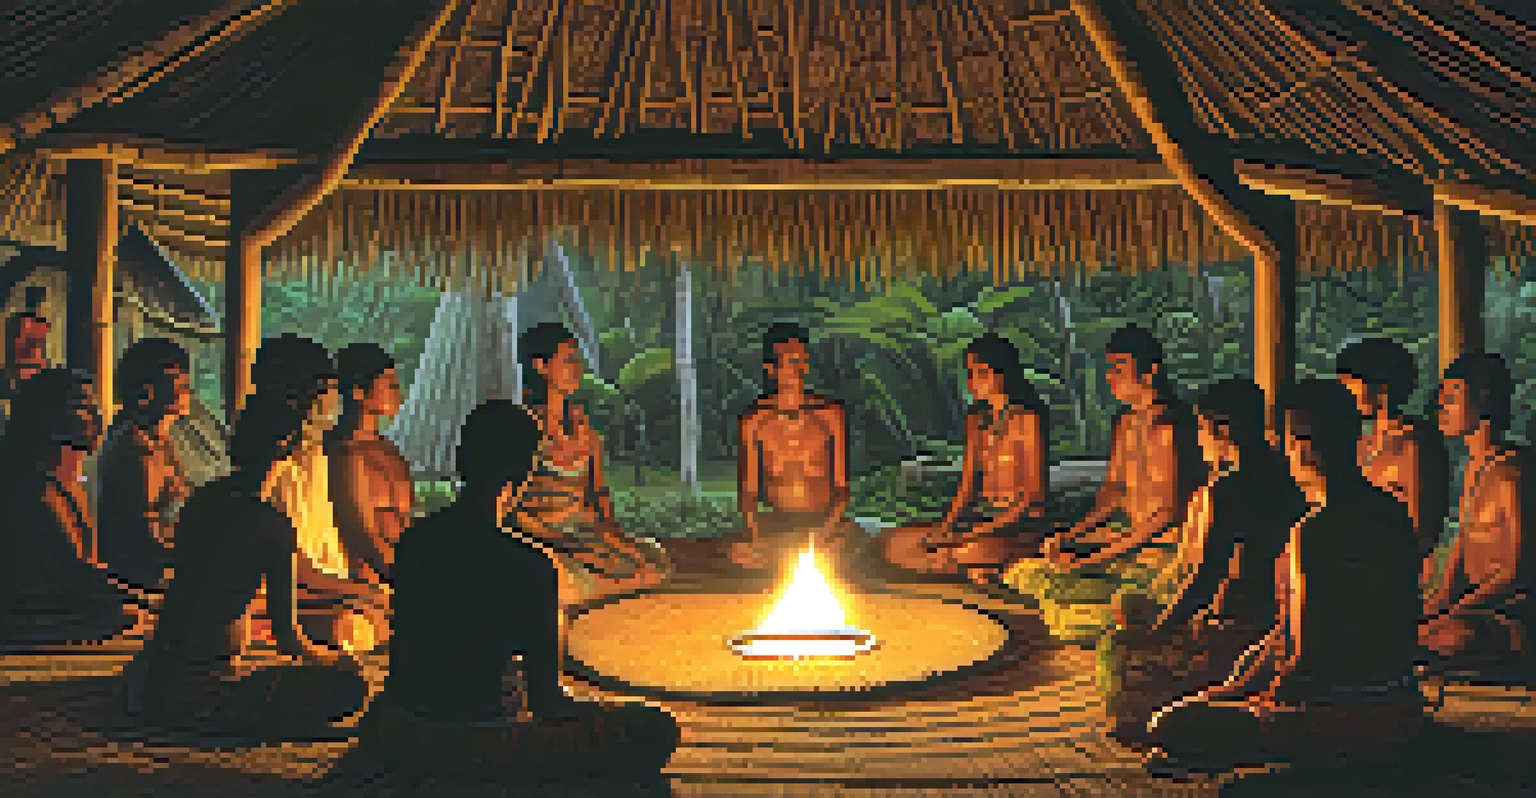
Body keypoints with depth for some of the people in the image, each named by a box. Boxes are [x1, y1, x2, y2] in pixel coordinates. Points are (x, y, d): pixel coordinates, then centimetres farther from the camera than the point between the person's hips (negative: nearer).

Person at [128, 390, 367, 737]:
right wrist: (325, 656, 16)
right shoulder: (274, 527, -14)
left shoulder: (202, 499, 8)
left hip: (149, 681, 8)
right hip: (194, 694, -8)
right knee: (348, 684, -3)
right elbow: (286, 635, -6)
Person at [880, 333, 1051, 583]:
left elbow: (1032, 495, -12)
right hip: (978, 513, 8)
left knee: (967, 554, -35)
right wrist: (946, 526, -2)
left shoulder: (1026, 420, -9)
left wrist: (981, 532, -18)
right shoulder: (976, 420, 13)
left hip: (1019, 523, -8)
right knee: (895, 545, -7)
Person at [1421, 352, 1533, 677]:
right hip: (1470, 606, 8)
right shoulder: (1473, 468, 13)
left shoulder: (1509, 472, -14)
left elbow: (1515, 570, -16)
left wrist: (1448, 616, -17)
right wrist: (1434, 605, 3)